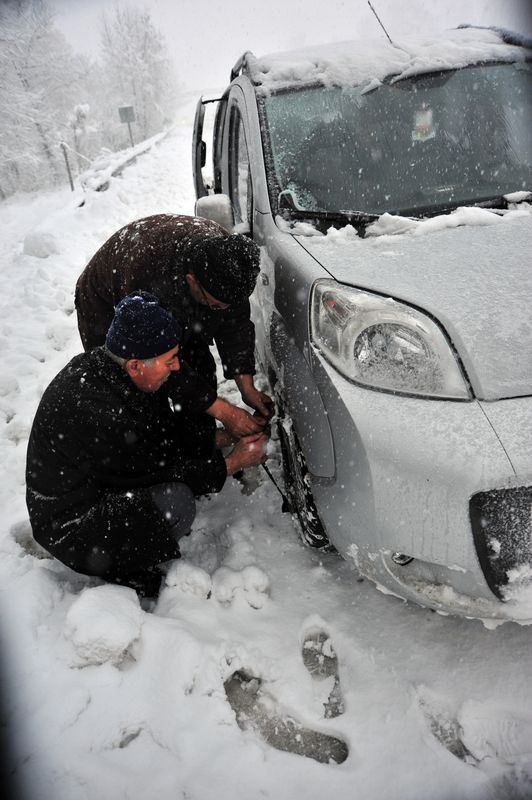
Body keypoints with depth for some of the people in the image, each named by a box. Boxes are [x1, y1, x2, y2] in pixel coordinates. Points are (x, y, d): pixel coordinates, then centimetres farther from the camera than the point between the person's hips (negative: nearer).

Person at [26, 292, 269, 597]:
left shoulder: (105, 365, -7)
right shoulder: (97, 412, -35)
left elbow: (171, 423, 7)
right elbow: (158, 469, -22)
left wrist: (220, 437, 0)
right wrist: (232, 463, -12)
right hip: (68, 523, -9)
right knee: (177, 502, -32)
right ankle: (127, 572, -2)